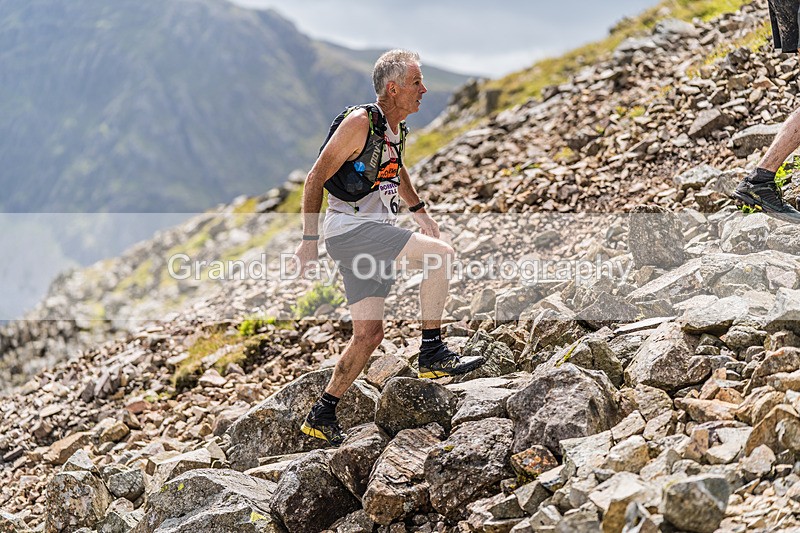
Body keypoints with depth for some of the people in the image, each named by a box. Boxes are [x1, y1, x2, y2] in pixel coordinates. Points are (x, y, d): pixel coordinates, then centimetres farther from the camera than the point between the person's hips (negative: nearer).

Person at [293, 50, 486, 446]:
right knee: (440, 254, -21)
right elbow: (316, 179, -12)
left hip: (374, 235, 9)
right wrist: (309, 240, -15)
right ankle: (432, 354, -14)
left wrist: (419, 210, 32)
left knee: (369, 334, 7)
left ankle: (321, 417, 15)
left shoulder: (396, 129, 13)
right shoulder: (360, 122, -12)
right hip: (349, 227, -9)